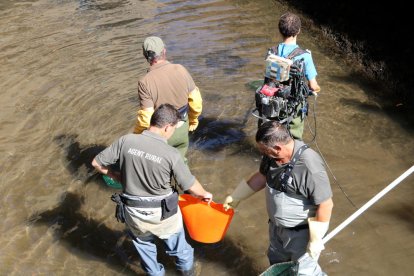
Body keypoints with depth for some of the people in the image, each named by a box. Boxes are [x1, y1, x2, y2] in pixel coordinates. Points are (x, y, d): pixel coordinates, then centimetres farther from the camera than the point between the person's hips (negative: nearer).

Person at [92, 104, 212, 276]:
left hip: (133, 212, 2)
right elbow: (191, 187, -12)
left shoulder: (126, 141, -16)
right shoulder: (171, 154, -22)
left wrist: (116, 177, 11)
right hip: (163, 213, -1)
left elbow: (97, 163, -6)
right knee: (175, 243, 28)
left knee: (144, 245, 29)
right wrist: (205, 194, 10)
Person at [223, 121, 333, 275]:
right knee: (276, 262, 29)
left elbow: (326, 205, -28)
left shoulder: (310, 168, -36)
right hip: (277, 225, 7)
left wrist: (316, 239, -21)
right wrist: (236, 197, 10)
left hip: (301, 232, -7)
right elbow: (262, 176, 6)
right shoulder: (272, 154, -13)